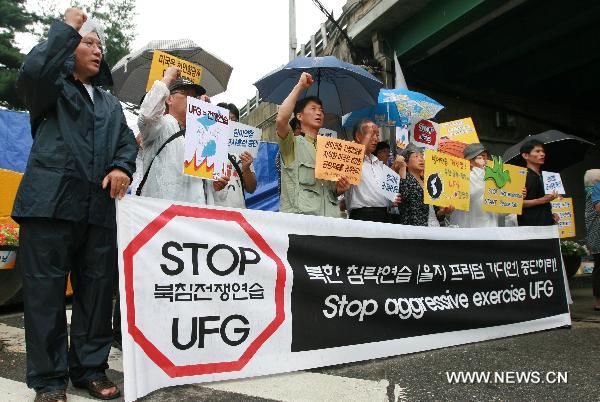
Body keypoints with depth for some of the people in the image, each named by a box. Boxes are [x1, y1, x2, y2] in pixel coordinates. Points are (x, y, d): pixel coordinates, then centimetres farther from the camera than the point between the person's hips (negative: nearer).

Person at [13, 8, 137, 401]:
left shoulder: (110, 103, 25)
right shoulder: (51, 88, 10)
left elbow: (127, 141, 14)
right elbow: (31, 71, -13)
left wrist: (122, 167, -7)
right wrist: (66, 27, -4)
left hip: (99, 209, 5)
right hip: (50, 204, -4)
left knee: (97, 291, 8)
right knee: (45, 293, 0)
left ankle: (91, 368, 21)